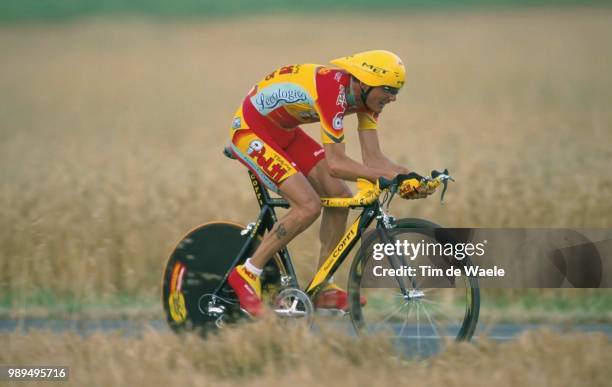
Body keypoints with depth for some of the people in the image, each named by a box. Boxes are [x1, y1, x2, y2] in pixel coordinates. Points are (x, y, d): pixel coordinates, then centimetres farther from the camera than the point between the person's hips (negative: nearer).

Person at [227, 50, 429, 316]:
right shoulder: (334, 91, -33)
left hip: (283, 131, 9)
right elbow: (335, 164, -35)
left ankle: (323, 289, 9)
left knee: (340, 197, 0)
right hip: (250, 130, -9)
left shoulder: (365, 95, -6)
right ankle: (247, 275, -10)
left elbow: (373, 158, -6)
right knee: (309, 206, -21)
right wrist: (387, 176, -37)